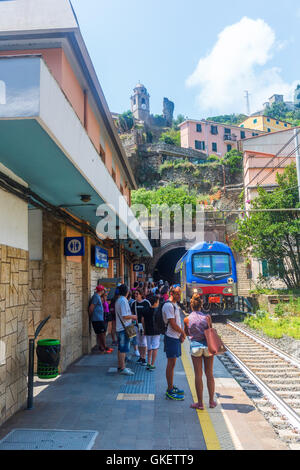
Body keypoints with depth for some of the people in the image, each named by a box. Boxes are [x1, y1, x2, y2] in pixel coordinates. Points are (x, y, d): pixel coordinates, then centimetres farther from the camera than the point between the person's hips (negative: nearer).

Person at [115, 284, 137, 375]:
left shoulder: (118, 300, 14)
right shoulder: (123, 301, -17)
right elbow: (125, 316, -22)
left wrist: (131, 318, 19)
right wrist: (133, 316, -7)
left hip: (120, 328, 10)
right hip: (124, 328, -10)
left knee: (120, 349, 15)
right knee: (123, 349, -5)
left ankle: (120, 366, 22)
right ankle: (122, 368, -2)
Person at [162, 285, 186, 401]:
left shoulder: (175, 305, 14)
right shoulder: (168, 306, -18)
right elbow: (173, 324, -21)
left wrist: (181, 334, 7)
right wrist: (183, 333, -7)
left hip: (176, 337, 10)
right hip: (171, 338, -10)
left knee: (172, 363, 16)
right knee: (171, 364, -4)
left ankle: (171, 387, 27)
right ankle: (170, 391, 3)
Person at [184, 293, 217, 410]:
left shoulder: (187, 319, -7)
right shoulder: (207, 317, -8)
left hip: (195, 346, -1)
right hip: (207, 345, 1)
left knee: (198, 375, 7)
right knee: (209, 374, 13)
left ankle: (200, 403, 11)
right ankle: (211, 401, 21)